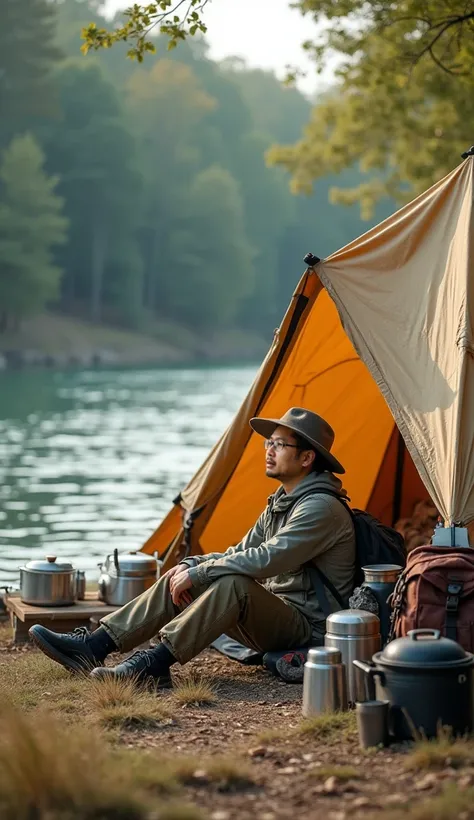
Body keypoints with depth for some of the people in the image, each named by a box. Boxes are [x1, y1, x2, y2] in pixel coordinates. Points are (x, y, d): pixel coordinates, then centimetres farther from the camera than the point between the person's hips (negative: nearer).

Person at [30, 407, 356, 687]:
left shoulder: (323, 508, -18)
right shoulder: (280, 502, 15)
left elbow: (266, 560, -28)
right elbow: (241, 553, 19)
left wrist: (198, 573, -20)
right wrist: (192, 567, 0)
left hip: (305, 626, -9)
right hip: (272, 615, 9)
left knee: (235, 585, -35)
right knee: (178, 579, -2)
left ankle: (154, 664, -34)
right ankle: (94, 646, -9)